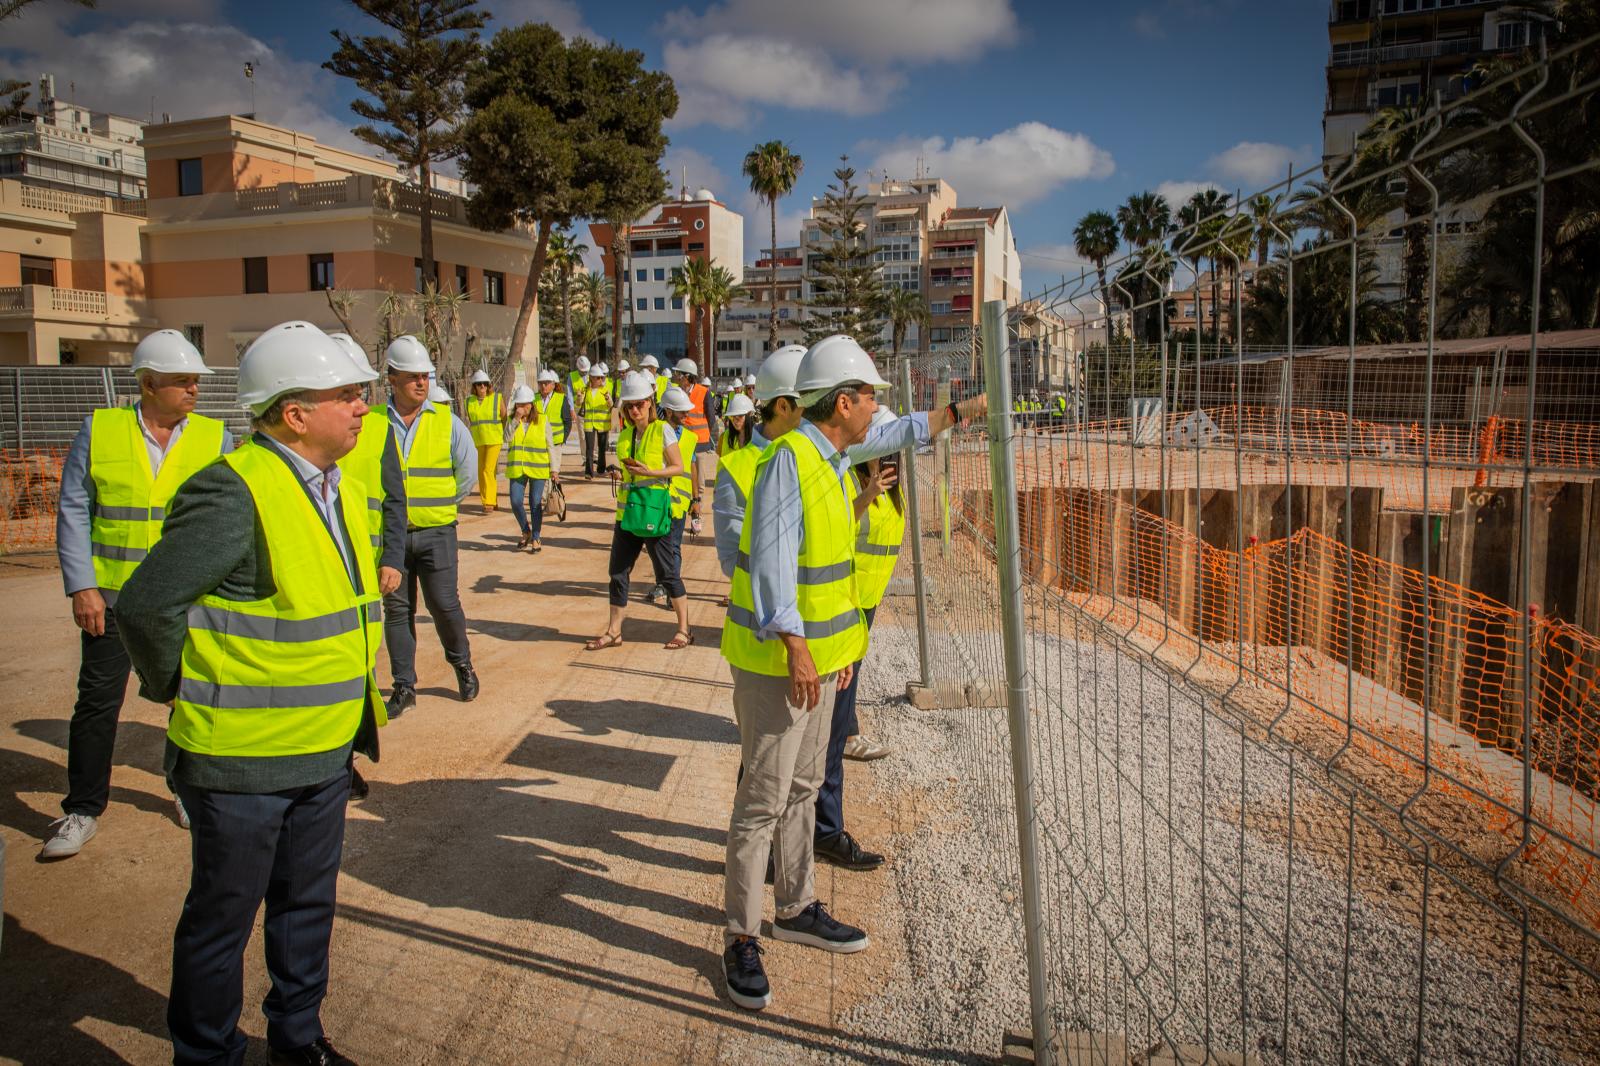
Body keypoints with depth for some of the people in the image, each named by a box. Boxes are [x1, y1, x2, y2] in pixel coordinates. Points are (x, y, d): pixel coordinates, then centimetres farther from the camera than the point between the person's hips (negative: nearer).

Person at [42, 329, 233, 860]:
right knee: (97, 702, 4)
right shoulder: (99, 431, -1)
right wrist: (81, 587, -6)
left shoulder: (214, 438, 0)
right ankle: (83, 810, 19)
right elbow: (73, 511, 0)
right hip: (111, 596, 0)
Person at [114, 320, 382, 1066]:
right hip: (244, 758, -8)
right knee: (222, 918, 11)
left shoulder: (342, 489, 7)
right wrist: (176, 689, -5)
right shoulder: (233, 494, -22)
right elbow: (146, 606, -21)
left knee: (307, 904, 21)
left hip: (325, 751, 8)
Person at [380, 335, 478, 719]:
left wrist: (435, 504, 5)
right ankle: (404, 687, 17)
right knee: (396, 609, 7)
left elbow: (466, 475, 7)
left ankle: (462, 664, 23)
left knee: (444, 604, -3)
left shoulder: (446, 423, 1)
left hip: (435, 532, -1)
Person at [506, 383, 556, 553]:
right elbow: (508, 438, -12)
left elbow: (550, 446, 1)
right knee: (516, 502, -3)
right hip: (517, 468, 2)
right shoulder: (512, 420, 6)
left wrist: (553, 469, -2)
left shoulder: (542, 420, -1)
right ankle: (526, 532, 21)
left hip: (538, 468, -2)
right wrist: (517, 419, -17)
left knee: (535, 504, 1)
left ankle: (535, 538, 15)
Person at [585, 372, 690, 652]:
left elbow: (679, 468, -7)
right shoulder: (625, 435, 11)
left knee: (666, 572, 0)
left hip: (654, 508, -6)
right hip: (627, 509, 6)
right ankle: (613, 631, 18)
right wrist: (618, 474, 0)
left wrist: (650, 472, -19)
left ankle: (684, 630, 12)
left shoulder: (663, 430, -6)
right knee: (618, 571, 7)